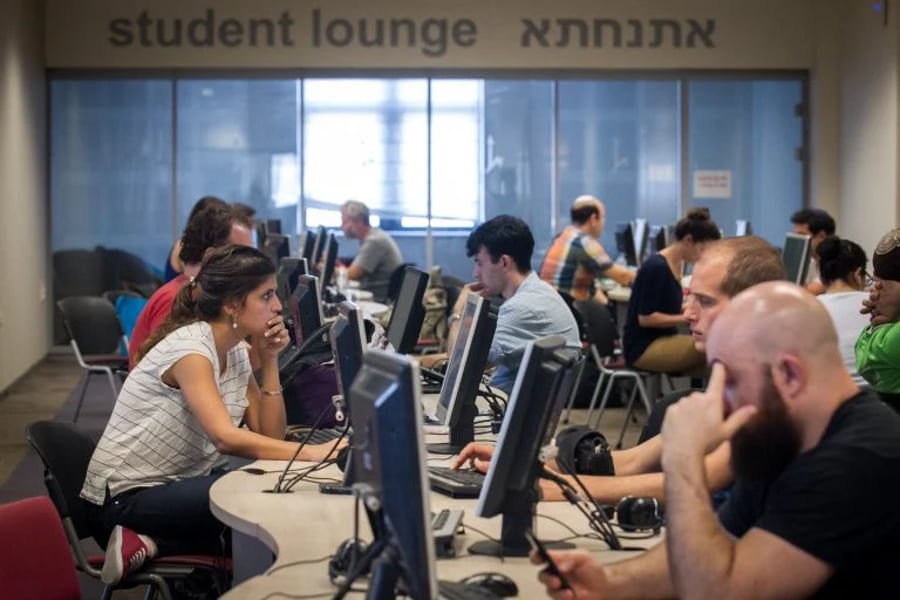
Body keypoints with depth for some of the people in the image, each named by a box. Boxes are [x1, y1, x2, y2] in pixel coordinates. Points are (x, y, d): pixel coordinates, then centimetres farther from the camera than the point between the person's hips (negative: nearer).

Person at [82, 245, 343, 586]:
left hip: (176, 487, 9)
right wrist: (313, 453, -38)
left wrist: (270, 360, -5)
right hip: (125, 500, -8)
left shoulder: (237, 351, 5)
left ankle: (154, 541, -3)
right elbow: (226, 438, -34)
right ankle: (151, 545, -8)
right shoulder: (188, 346, -21)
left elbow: (269, 435, 3)